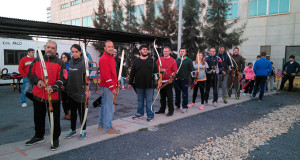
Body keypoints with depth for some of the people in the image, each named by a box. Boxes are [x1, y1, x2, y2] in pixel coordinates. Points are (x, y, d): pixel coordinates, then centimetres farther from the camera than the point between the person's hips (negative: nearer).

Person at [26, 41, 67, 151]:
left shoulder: (60, 63, -3)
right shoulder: (37, 60, 7)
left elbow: (62, 79, -8)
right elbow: (30, 73, 10)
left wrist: (53, 88, -23)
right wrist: (37, 81, -11)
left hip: (53, 96, -4)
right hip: (38, 95, 4)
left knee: (54, 119, 4)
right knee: (38, 117, 20)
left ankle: (55, 139, 20)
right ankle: (39, 136, 40)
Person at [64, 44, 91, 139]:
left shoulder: (83, 62, -10)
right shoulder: (70, 62, 8)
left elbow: (86, 77, -13)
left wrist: (87, 90, -16)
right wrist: (66, 86, 16)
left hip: (80, 91, -6)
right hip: (71, 91, 6)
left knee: (82, 111, 5)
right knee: (72, 112, 15)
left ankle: (83, 130, 19)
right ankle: (73, 130, 28)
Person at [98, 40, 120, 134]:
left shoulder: (111, 58, 17)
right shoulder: (104, 59, -14)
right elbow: (106, 75, -20)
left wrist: (115, 87, 19)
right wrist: (112, 88, -18)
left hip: (110, 87, 10)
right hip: (107, 87, -10)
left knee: (104, 106, 17)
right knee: (109, 108, -4)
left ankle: (101, 125, 29)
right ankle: (107, 128, 6)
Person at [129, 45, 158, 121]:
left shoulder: (152, 61, 5)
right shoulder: (136, 61, 7)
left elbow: (156, 72, 5)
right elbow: (132, 73, 9)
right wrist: (130, 83, 8)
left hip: (149, 85, -2)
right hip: (139, 85, 2)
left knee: (149, 100, 2)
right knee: (140, 100, 14)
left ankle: (150, 115, 13)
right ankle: (139, 113, 29)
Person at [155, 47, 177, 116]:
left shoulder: (173, 60, -2)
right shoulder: (159, 59, 10)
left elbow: (175, 71, -5)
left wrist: (171, 77, -19)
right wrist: (161, 70, -9)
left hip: (168, 81, -4)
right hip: (161, 81, 4)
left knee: (169, 96, -2)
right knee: (162, 96, 13)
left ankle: (171, 111, 8)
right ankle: (162, 109, 26)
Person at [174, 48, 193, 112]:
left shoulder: (188, 60, 3)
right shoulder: (176, 60, 11)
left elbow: (191, 69, 0)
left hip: (185, 79, -3)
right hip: (177, 79, 3)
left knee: (184, 94, 0)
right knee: (177, 93, 13)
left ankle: (184, 107, 7)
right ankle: (177, 105, 28)